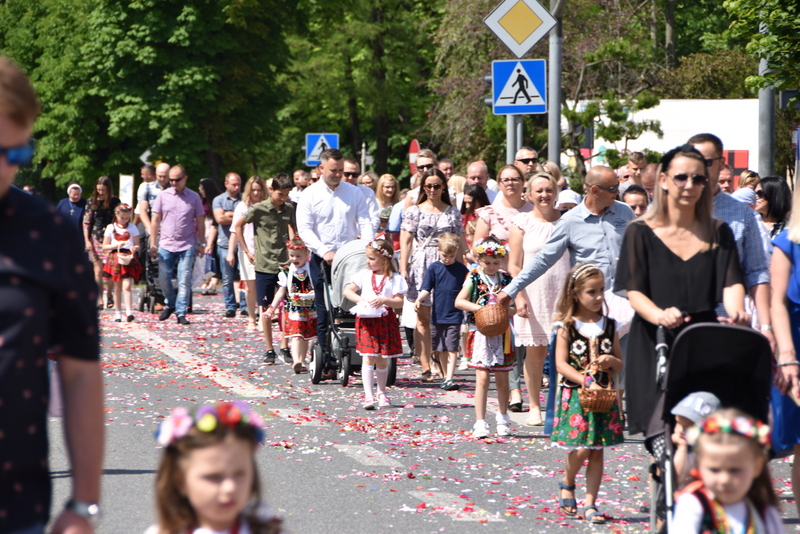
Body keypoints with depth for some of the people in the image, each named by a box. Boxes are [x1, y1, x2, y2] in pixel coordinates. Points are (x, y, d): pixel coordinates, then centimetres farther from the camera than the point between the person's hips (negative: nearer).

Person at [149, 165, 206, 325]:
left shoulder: (194, 197, 3)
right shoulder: (163, 196, 5)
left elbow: (200, 222, 8)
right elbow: (155, 220, 7)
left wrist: (201, 244, 5)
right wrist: (153, 243, 2)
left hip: (187, 246, -1)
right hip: (166, 245, 1)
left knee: (184, 281, -5)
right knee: (163, 279, 4)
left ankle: (181, 313, 1)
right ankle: (170, 305, 28)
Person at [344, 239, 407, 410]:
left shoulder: (394, 278, 0)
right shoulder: (364, 275, 7)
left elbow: (399, 301, -5)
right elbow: (347, 290, 7)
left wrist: (384, 301, -21)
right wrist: (359, 299, -11)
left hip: (386, 322, 0)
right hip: (366, 320, 0)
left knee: (382, 359, 10)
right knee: (368, 357, -10)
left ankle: (382, 393, 28)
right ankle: (368, 396, -14)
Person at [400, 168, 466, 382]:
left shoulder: (453, 213, 11)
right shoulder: (414, 211, 8)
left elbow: (461, 243, 12)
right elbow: (406, 242, 5)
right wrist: (403, 268, -4)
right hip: (421, 266, 0)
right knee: (423, 319, -3)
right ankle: (426, 368, -3)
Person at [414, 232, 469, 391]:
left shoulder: (461, 269, 0)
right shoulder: (434, 268, 1)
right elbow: (426, 289, -2)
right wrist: (419, 299, -21)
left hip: (454, 316, -2)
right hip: (437, 315, 2)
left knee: (452, 348, -7)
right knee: (440, 349, 9)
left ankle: (449, 379, -9)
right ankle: (444, 376, 20)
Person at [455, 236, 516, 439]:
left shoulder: (506, 279, 6)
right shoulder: (474, 278, 0)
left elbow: (516, 305, 7)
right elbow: (459, 301, -8)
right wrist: (480, 308, -21)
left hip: (501, 333, 3)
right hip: (480, 332, -3)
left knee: (502, 379, 8)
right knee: (482, 377, -9)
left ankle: (502, 418, 27)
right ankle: (480, 423, -6)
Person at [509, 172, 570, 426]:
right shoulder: (522, 223, 6)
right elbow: (514, 265, 2)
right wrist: (519, 296, -10)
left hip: (563, 293, 1)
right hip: (534, 294, 0)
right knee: (535, 351, 2)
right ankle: (534, 406, 11)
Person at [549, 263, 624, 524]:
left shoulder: (609, 326, 7)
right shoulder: (567, 328, -2)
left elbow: (620, 364, 14)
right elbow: (561, 364, -7)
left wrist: (612, 361, -10)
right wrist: (587, 382, -17)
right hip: (575, 394, -3)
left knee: (597, 451, 2)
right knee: (580, 448, -10)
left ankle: (590, 504, 7)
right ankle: (566, 484, 20)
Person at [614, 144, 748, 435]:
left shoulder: (718, 233, 10)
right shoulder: (641, 233, 2)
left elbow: (731, 283, 0)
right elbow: (633, 291, -4)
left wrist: (736, 312, -24)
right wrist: (660, 315, -25)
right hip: (655, 345, -2)